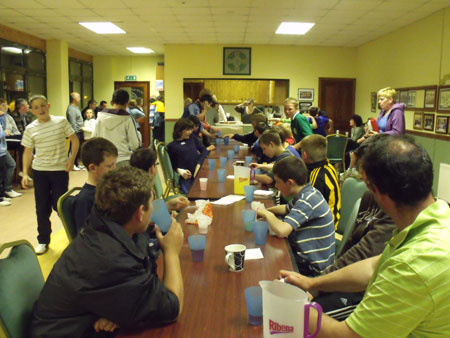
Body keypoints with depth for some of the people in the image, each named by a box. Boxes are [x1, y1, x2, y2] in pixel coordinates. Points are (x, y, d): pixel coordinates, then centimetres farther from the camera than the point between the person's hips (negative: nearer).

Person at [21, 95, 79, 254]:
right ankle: (43, 241, 22)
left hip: (60, 170, -2)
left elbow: (75, 140, 1)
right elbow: (27, 152, 5)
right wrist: (25, 173, -1)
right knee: (42, 207, 7)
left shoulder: (61, 121, -5)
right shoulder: (30, 129, 0)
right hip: (39, 171, 2)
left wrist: (71, 159, -10)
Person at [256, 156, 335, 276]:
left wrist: (267, 214, -16)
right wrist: (265, 210, 7)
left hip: (312, 267, -8)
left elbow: (281, 230, -35)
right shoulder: (308, 193, 3)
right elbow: (287, 208, 22)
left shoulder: (307, 201, -25)